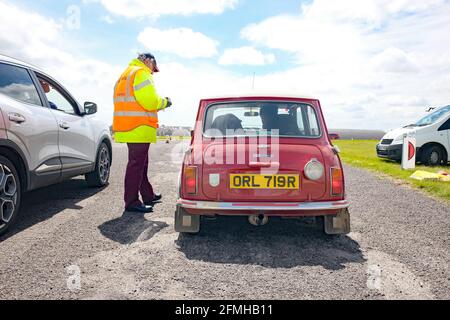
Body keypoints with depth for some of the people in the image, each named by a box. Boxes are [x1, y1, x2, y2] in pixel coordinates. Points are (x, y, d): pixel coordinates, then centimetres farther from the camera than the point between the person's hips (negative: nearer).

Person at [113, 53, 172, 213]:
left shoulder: (125, 75, 24)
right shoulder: (141, 73, -8)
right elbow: (150, 101, -19)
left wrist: (159, 103, 15)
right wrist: (165, 102, -1)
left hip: (127, 127, 10)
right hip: (139, 128, -10)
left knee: (141, 164, 18)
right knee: (136, 164, -6)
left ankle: (148, 195, 29)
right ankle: (131, 202, -1)